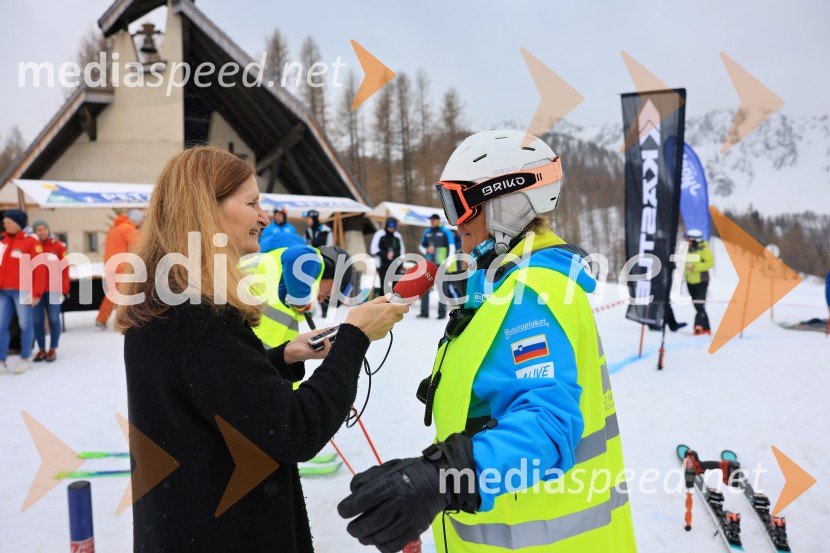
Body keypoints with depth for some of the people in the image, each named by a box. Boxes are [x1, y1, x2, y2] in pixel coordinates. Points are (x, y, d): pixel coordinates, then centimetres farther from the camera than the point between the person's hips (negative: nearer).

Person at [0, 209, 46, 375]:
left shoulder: (32, 242, -3)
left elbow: (39, 268, -7)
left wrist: (36, 292, -12)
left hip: (22, 291, -5)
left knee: (25, 324, 2)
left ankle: (24, 360, 12)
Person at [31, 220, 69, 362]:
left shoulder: (59, 246, 0)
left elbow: (65, 269, 0)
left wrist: (64, 290, -4)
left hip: (53, 289, -2)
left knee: (54, 319, 3)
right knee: (37, 320, 4)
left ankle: (52, 350, 11)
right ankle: (41, 350, 15)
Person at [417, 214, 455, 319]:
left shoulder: (445, 232, 0)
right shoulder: (427, 232, 13)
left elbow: (452, 247, -2)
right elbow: (421, 246, 21)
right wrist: (426, 250, -1)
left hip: (441, 265, -4)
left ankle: (442, 312, 6)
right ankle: (424, 312, 5)